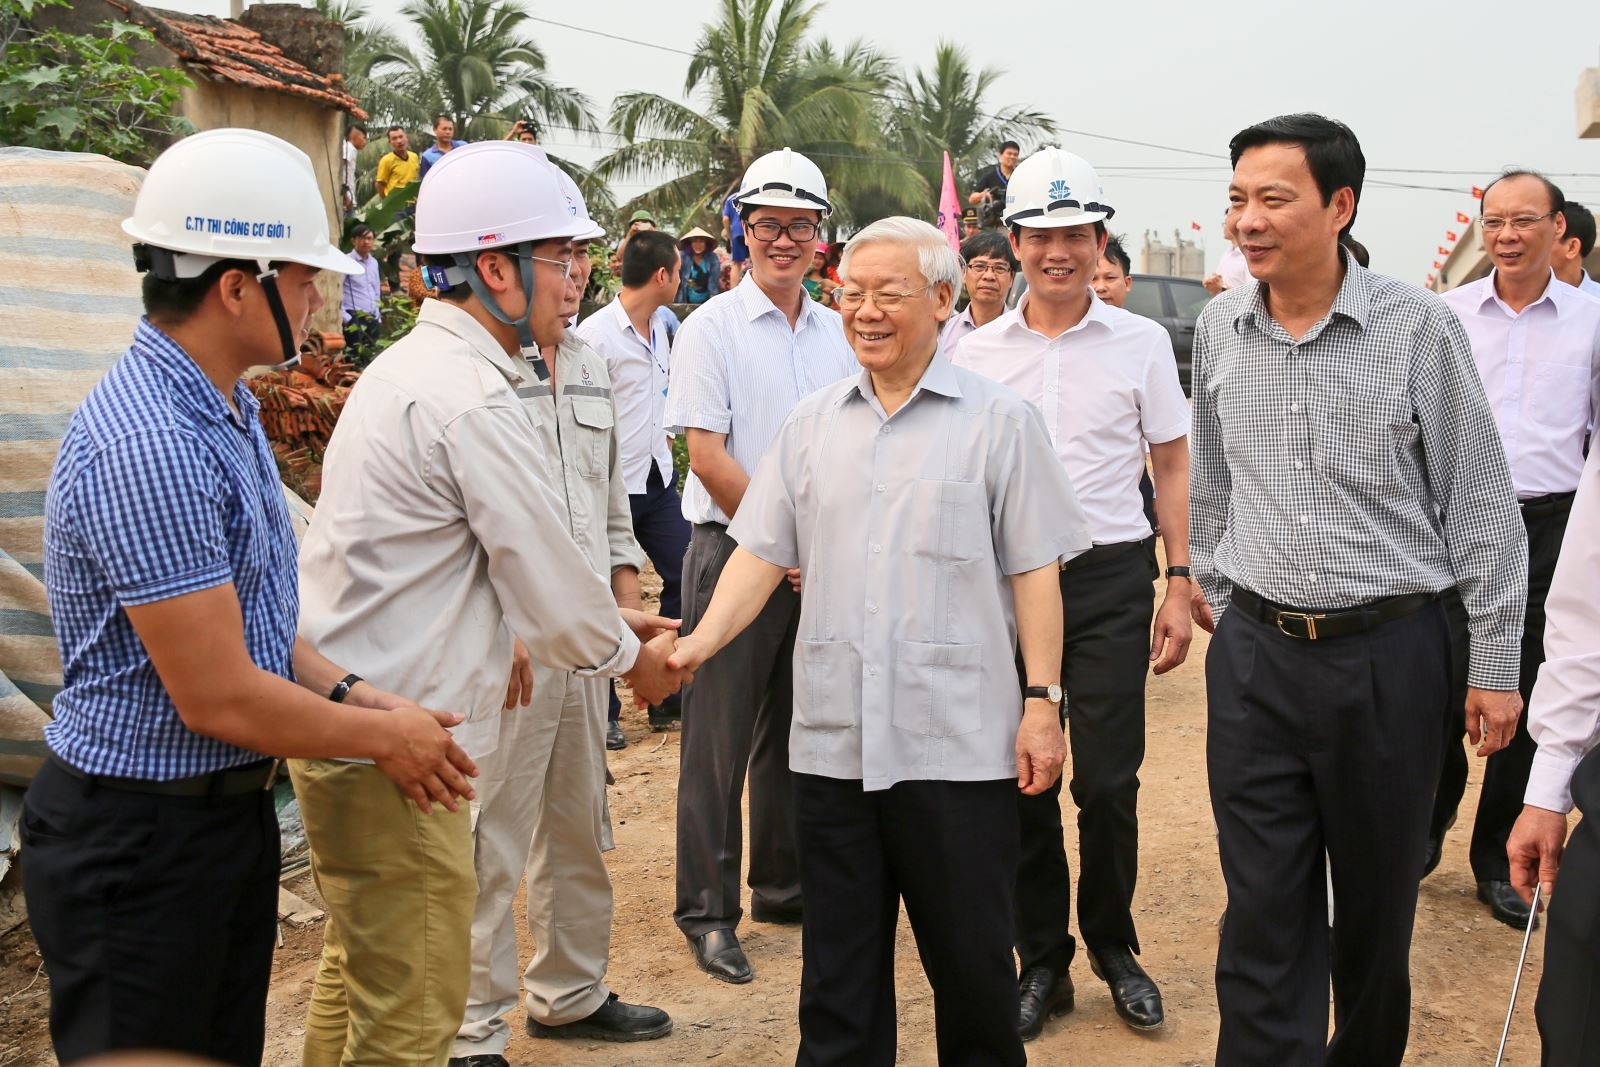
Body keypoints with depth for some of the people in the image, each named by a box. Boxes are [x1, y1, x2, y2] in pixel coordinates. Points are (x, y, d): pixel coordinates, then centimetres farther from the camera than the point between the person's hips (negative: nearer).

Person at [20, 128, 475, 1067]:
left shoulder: (229, 413, 7)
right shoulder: (149, 445, -25)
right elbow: (218, 697, -24)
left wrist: (357, 695, -1)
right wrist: (384, 736, -11)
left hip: (231, 813, 9)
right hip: (139, 841, -9)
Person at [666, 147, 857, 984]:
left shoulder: (837, 333, 10)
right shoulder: (711, 328, -6)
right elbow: (707, 456, -11)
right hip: (734, 551, -5)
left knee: (798, 731, 14)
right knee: (720, 740, 0)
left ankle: (785, 887, 28)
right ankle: (708, 912, 10)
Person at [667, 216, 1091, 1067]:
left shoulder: (998, 420, 0)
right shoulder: (811, 423, 10)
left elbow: (1033, 572, -1)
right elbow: (762, 553, 8)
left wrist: (1043, 700, -6)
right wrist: (699, 643, -6)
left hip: (959, 742, -3)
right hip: (833, 741, 3)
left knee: (971, 960, 8)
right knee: (838, 965, 13)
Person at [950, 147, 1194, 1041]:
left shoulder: (1141, 343, 2)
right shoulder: (976, 353, 5)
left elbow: (1174, 468, 6)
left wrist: (1181, 584, 0)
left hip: (1111, 575, -1)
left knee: (1109, 782, 1)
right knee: (1020, 778, 7)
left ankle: (1113, 947, 23)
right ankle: (1043, 960, 22)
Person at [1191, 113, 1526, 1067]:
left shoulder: (1418, 326, -9)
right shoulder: (1220, 326, 2)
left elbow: (1482, 504, -4)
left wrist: (1497, 664, -2)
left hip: (1389, 654, -2)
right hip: (1254, 652, 2)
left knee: (1379, 902, 14)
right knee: (1264, 907, 4)